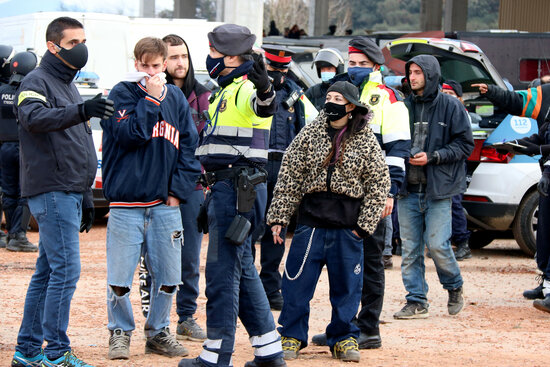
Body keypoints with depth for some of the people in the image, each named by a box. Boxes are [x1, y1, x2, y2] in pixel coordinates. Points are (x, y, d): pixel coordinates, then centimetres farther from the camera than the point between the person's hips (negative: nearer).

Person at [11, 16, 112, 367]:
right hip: (51, 192, -9)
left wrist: (86, 197, 25)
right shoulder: (37, 82, -7)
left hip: (69, 193, 9)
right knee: (66, 269, -13)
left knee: (48, 271, 10)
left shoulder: (69, 86, 22)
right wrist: (80, 111, -44)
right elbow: (33, 118, -30)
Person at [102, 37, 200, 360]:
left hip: (165, 203, 3)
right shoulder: (122, 94, 0)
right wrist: (152, 98, -13)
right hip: (126, 203, -3)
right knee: (120, 279, -4)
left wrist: (179, 190, 1)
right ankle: (120, 333, 13)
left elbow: (190, 147, 10)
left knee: (168, 277, 6)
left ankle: (158, 333, 21)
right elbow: (130, 134, -15)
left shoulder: (176, 98, 11)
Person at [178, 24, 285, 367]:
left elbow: (264, 107, -39)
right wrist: (214, 190, 30)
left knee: (223, 270, -7)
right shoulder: (228, 91, 20)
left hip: (238, 189, -11)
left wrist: (265, 91, -61)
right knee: (242, 269, 14)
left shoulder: (245, 89, -14)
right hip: (225, 186, 11)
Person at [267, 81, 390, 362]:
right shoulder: (310, 133, 3)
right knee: (297, 281, 1)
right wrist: (278, 217, 0)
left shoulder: (366, 141, 1)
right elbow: (289, 177, 4)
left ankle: (344, 338, 20)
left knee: (346, 285, 6)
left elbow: (379, 184, 3)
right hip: (311, 219, 1)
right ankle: (292, 336, 13)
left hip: (348, 224, -1)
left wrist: (364, 225, -3)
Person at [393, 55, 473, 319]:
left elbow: (465, 145, -3)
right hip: (408, 189, 4)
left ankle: (454, 287, 18)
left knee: (437, 244, -8)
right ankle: (416, 302, 11)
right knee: (410, 248, 4)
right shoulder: (404, 107, 9)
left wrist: (433, 156, -13)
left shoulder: (450, 106, -2)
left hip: (438, 189, -4)